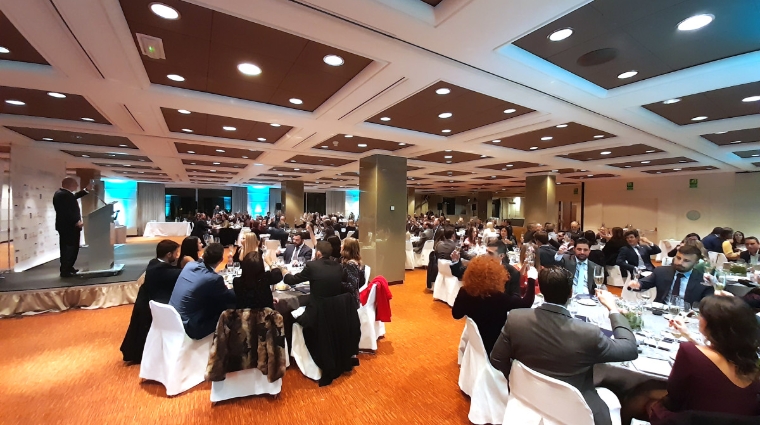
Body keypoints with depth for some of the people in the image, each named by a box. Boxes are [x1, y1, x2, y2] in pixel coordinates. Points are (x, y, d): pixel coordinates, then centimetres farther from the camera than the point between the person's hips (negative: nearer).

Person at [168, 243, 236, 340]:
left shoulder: (190, 265, -5)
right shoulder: (213, 278, -27)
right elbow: (232, 298, -10)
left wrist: (222, 287, 15)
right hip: (189, 328, -8)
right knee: (231, 307, -2)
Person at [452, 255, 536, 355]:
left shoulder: (465, 293, -20)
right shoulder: (499, 298, -33)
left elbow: (456, 314, -4)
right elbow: (526, 303, -16)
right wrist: (532, 279, -9)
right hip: (494, 345, -4)